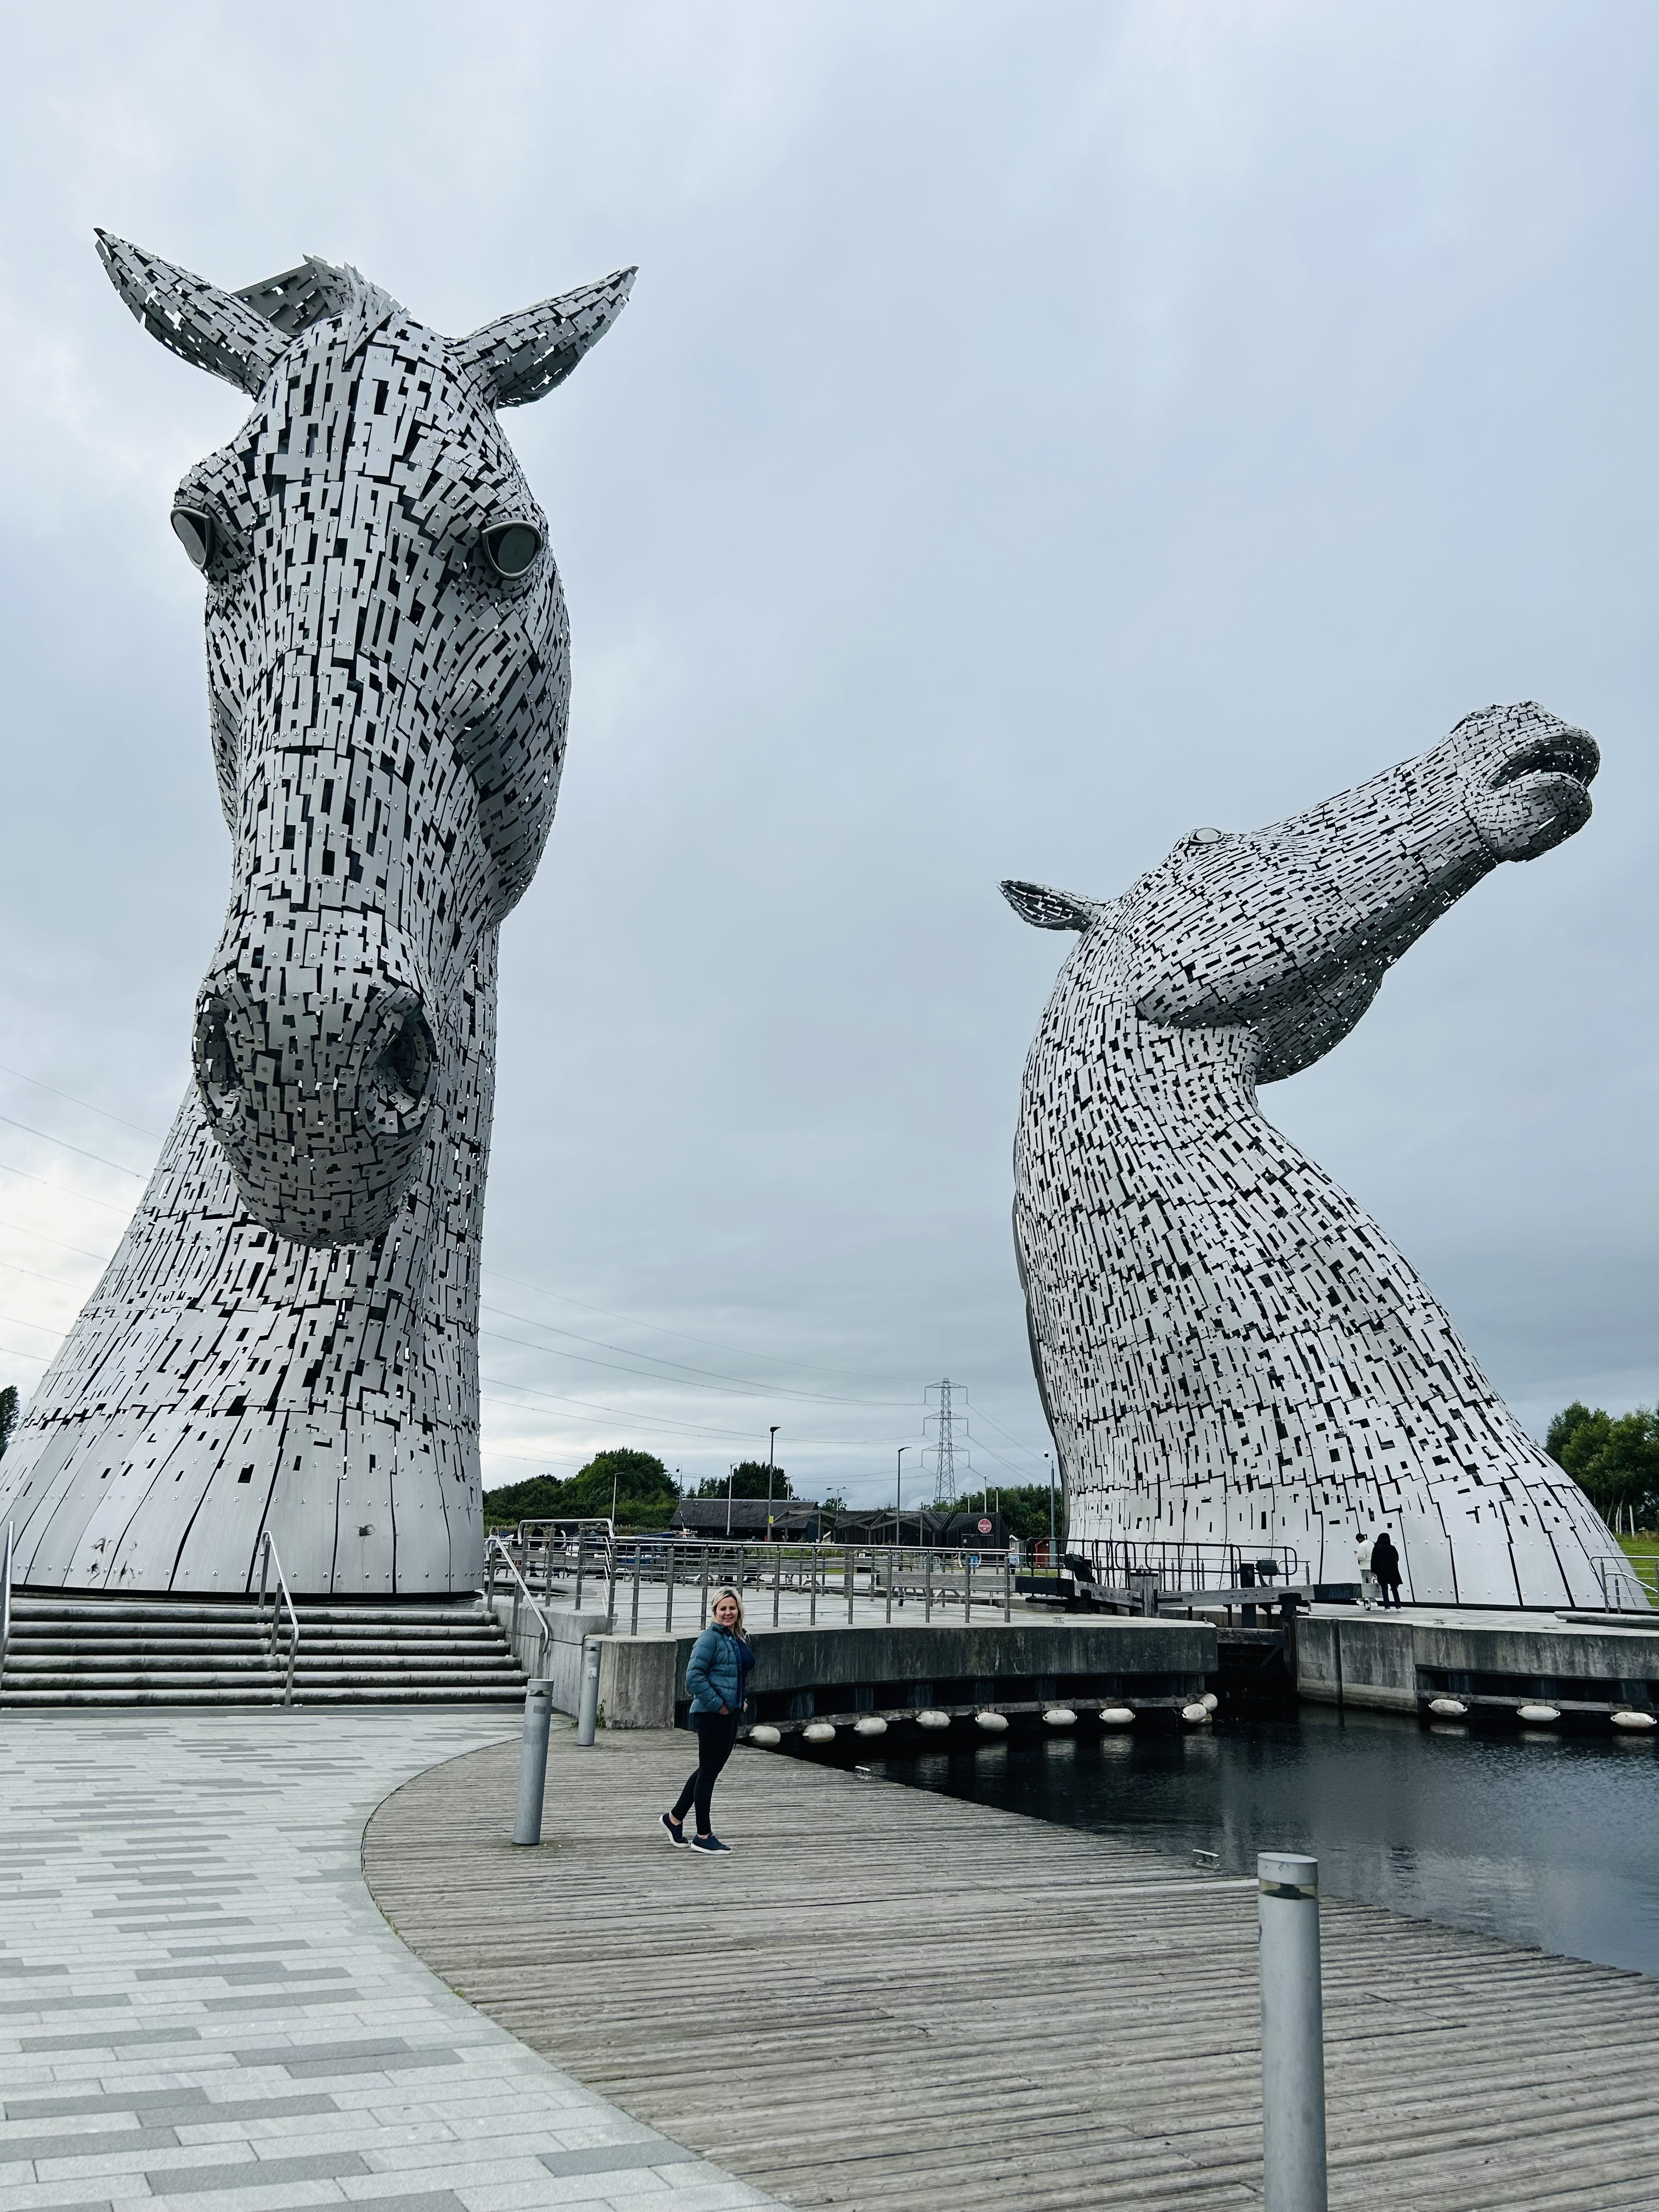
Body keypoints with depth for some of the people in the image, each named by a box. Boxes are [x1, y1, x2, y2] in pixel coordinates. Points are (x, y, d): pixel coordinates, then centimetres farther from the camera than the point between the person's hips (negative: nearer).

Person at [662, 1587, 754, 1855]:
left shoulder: (741, 1639, 11)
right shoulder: (710, 1639, -15)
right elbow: (694, 1677, -22)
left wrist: (743, 1699, 13)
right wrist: (717, 1704, -20)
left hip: (732, 1714, 9)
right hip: (711, 1715, -9)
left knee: (709, 1770, 17)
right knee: (708, 1772, 0)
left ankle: (675, 1818, 31)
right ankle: (703, 1837, 10)